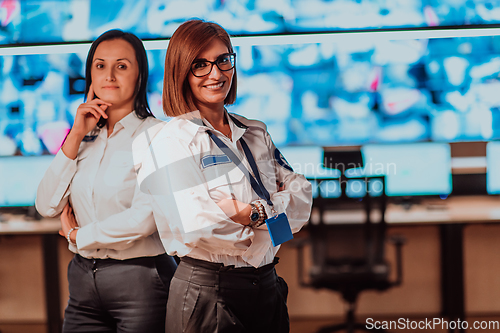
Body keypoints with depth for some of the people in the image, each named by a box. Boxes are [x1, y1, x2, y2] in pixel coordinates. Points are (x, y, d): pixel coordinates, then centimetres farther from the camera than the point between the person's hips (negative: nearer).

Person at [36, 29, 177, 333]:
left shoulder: (155, 134, -9)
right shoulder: (86, 137, 10)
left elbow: (144, 219, -18)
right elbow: (47, 206, 2)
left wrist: (78, 235, -3)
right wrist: (76, 137, -3)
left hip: (140, 281, -5)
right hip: (84, 279, 5)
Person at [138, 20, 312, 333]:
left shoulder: (256, 133, 12)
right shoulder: (173, 141, -10)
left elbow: (302, 195, 6)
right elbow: (197, 227, -22)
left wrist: (256, 212, -13)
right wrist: (276, 215, -10)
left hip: (268, 286, 6)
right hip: (207, 292, -6)